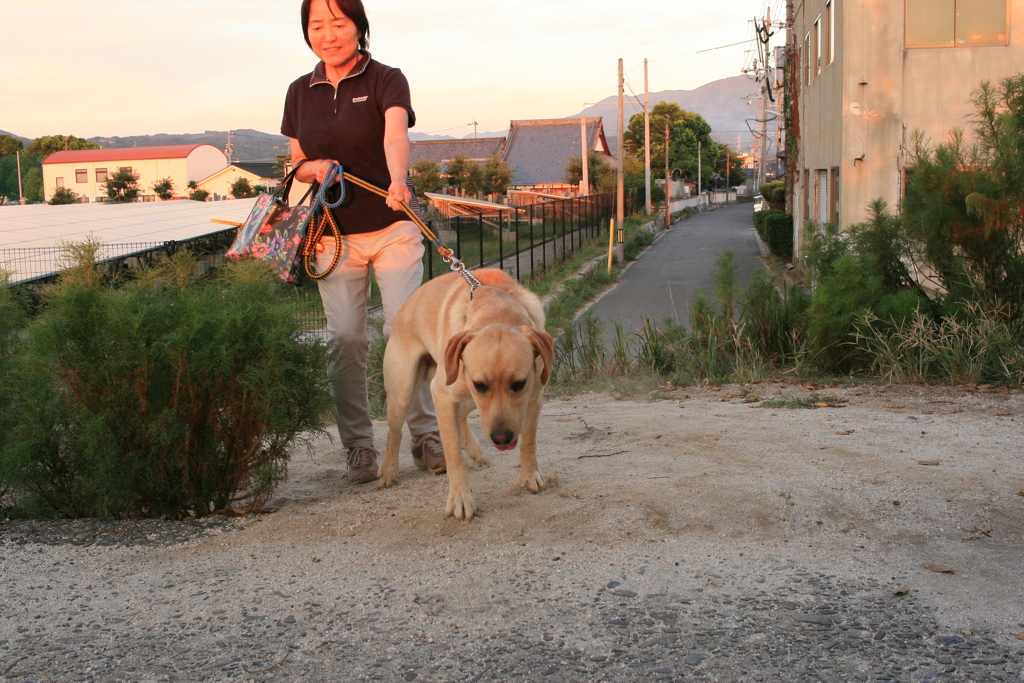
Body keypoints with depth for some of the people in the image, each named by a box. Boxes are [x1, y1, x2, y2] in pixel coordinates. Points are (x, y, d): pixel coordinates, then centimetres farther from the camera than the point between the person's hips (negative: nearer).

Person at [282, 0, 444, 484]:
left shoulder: (386, 80, -4)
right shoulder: (301, 92, 9)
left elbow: (395, 133, -24)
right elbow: (297, 163, 17)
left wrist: (398, 181, -44)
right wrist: (313, 168, -7)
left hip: (393, 230, -3)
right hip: (335, 235, 3)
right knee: (345, 339, -3)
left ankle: (426, 435, 2)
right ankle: (358, 446, 8)